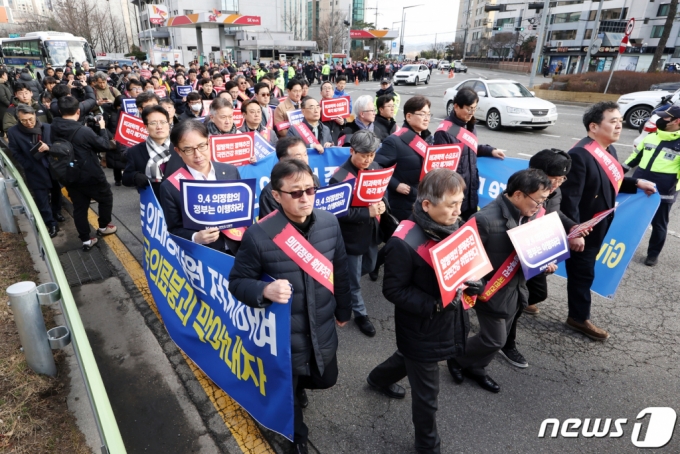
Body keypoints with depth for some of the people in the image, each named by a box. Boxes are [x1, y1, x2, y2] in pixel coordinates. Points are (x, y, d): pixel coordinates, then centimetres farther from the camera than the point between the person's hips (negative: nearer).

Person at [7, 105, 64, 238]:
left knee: (56, 192, 22)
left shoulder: (47, 127, -9)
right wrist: (30, 166, -13)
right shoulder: (13, 132, -9)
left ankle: (56, 212, 46)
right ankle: (51, 224, 14)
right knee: (42, 200, 2)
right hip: (35, 172, -2)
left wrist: (49, 147, -23)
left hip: (53, 168, 2)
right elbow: (16, 153, -5)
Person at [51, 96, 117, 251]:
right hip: (91, 176, -6)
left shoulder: (54, 129, -4)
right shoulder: (83, 131, -24)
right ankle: (103, 227, 33)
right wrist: (102, 128, 2)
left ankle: (86, 240, 17)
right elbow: (105, 145, -13)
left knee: (79, 207, 12)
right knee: (106, 198, 20)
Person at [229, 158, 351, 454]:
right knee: (288, 394, 20)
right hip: (285, 336, -4)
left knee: (326, 380, 27)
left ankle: (296, 384, 62)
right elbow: (237, 282, -12)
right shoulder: (258, 235, -24)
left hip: (323, 330, 4)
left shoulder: (330, 223, -10)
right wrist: (265, 291, -33)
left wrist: (343, 310, 14)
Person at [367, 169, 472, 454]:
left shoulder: (454, 226, -5)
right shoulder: (406, 242, -29)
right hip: (421, 327, -8)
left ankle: (378, 379, 64)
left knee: (412, 360, 33)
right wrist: (434, 304, -28)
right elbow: (393, 289, -23)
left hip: (449, 320, 8)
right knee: (426, 392, 12)